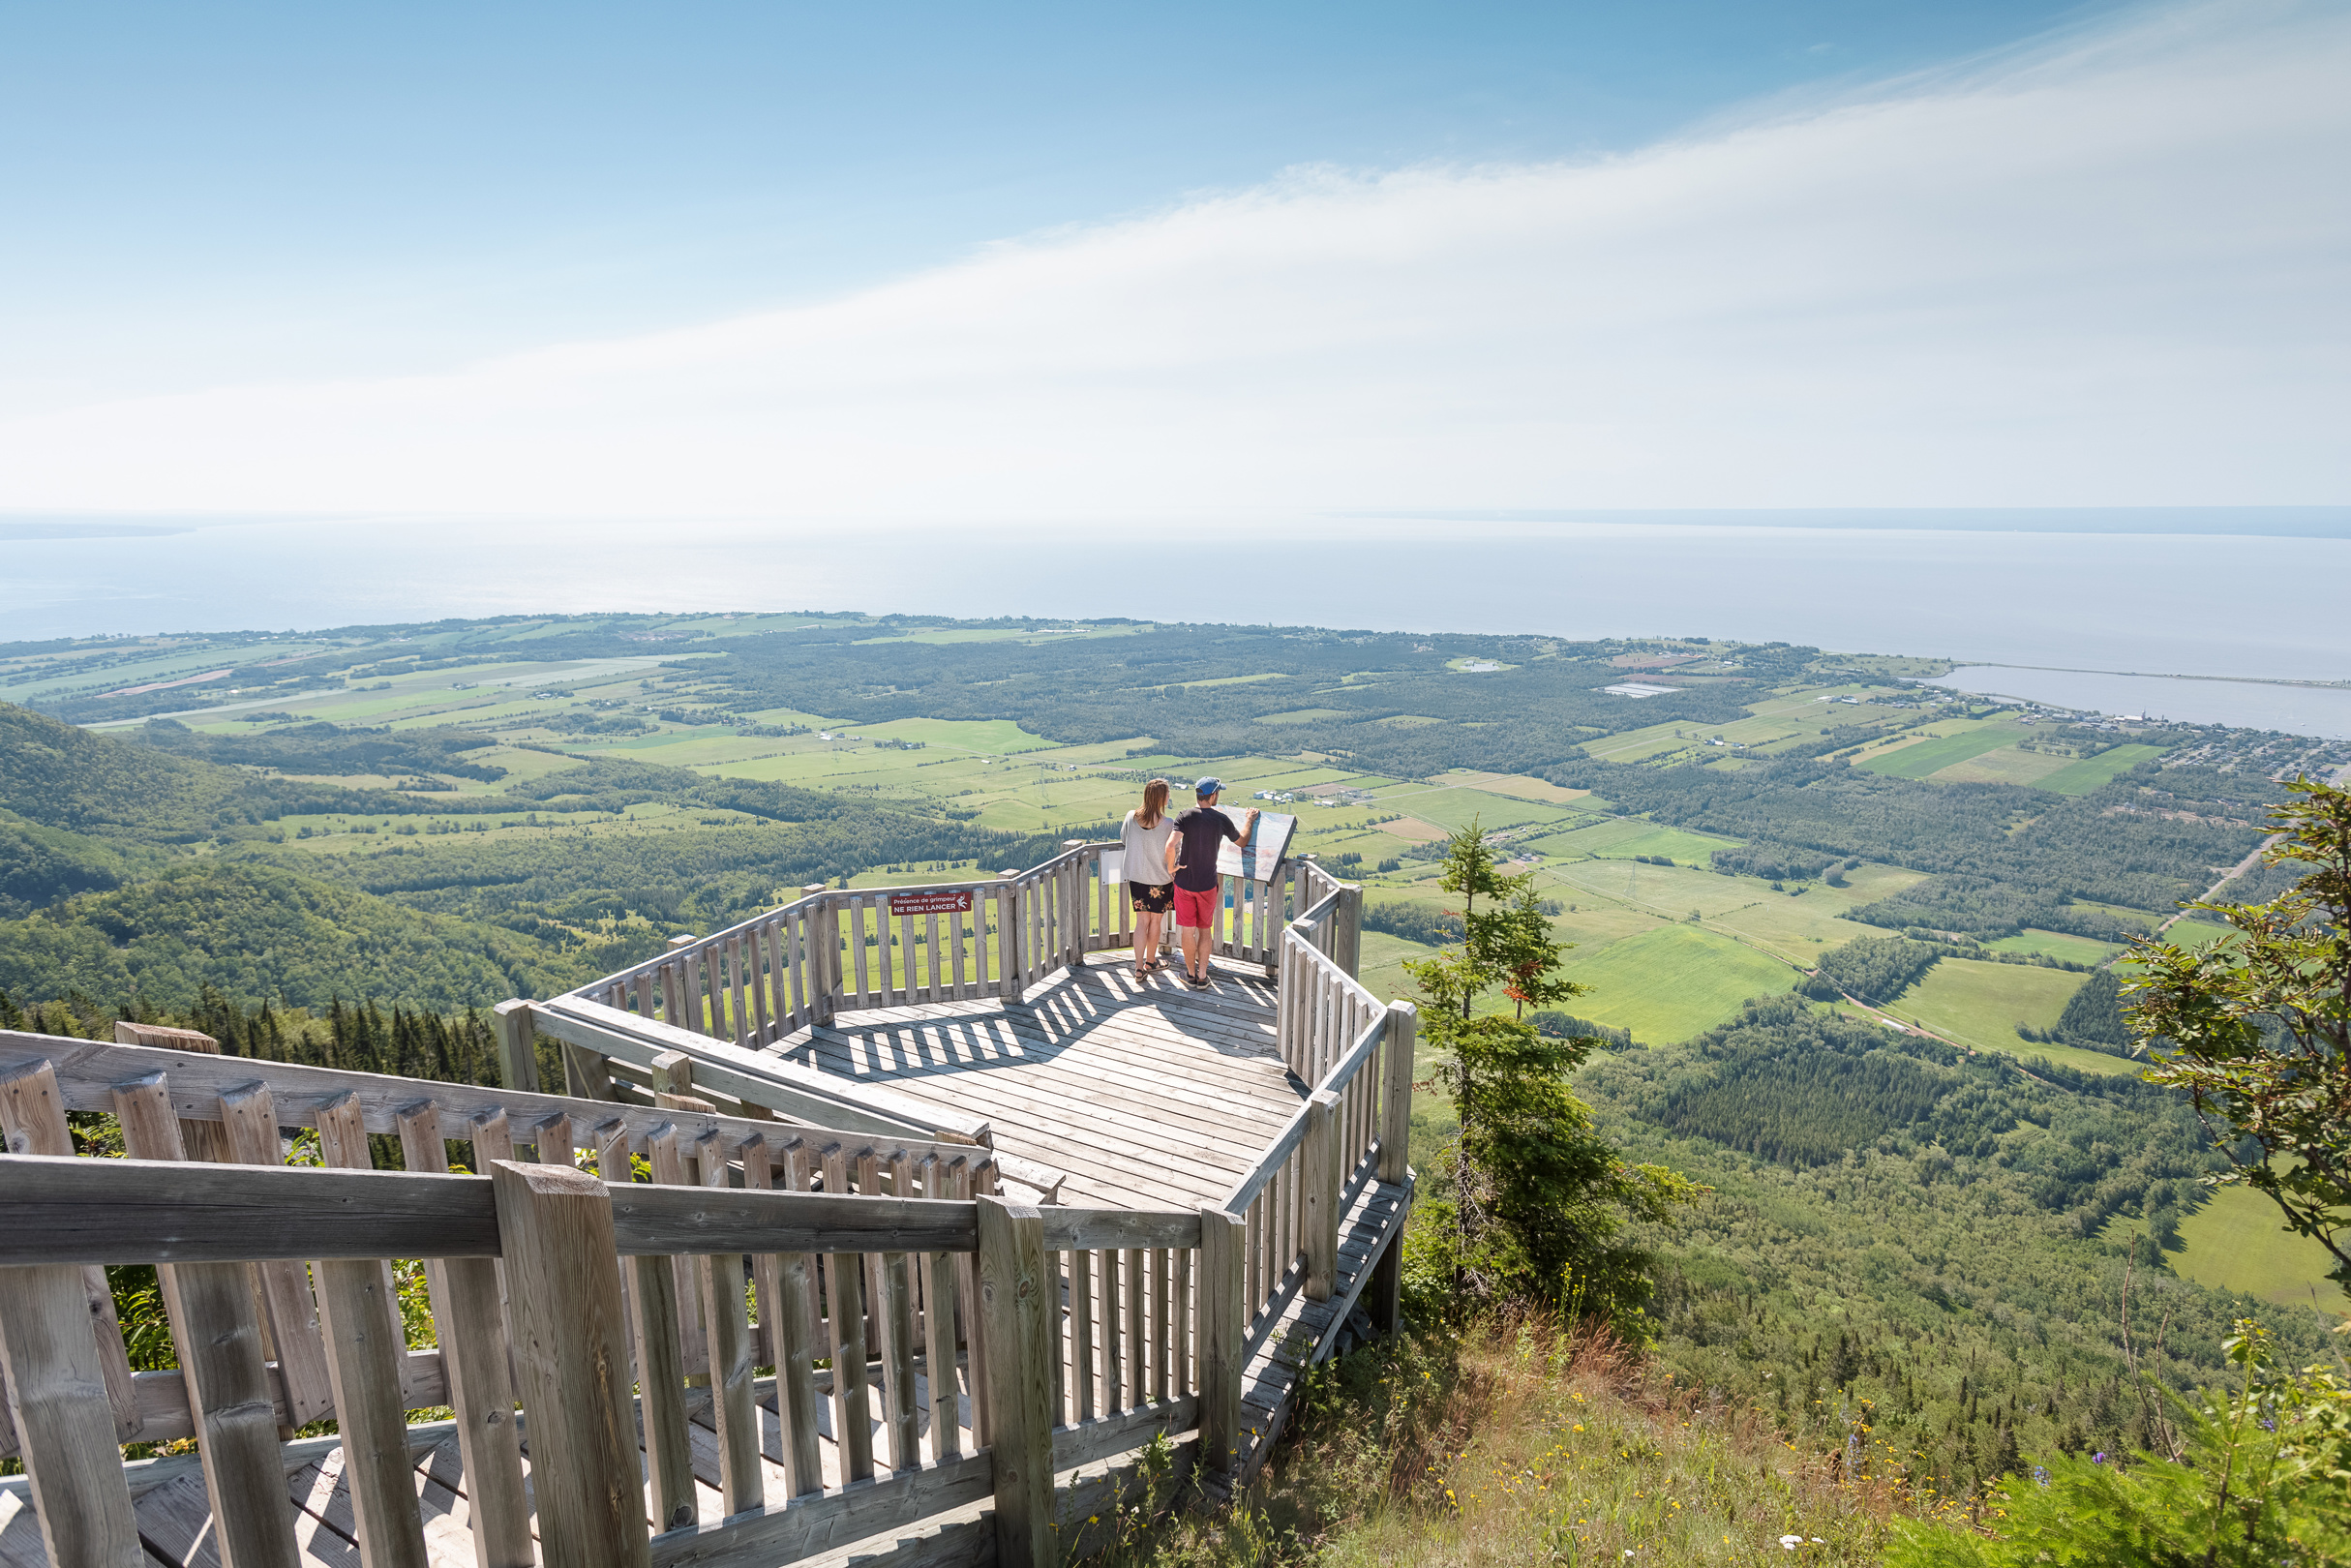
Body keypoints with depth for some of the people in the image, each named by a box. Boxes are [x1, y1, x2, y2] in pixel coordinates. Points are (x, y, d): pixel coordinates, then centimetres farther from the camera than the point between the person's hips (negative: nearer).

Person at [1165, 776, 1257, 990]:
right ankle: (1202, 976, 16)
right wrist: (1249, 821, 27)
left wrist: (1171, 867, -7)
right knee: (1204, 929, 15)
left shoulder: (1185, 817, -11)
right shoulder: (1221, 819, -8)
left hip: (1184, 882, -1)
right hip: (1208, 884, 1)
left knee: (1187, 929, 12)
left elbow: (1171, 846, -24)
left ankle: (1191, 974, 23)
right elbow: (1241, 840, 10)